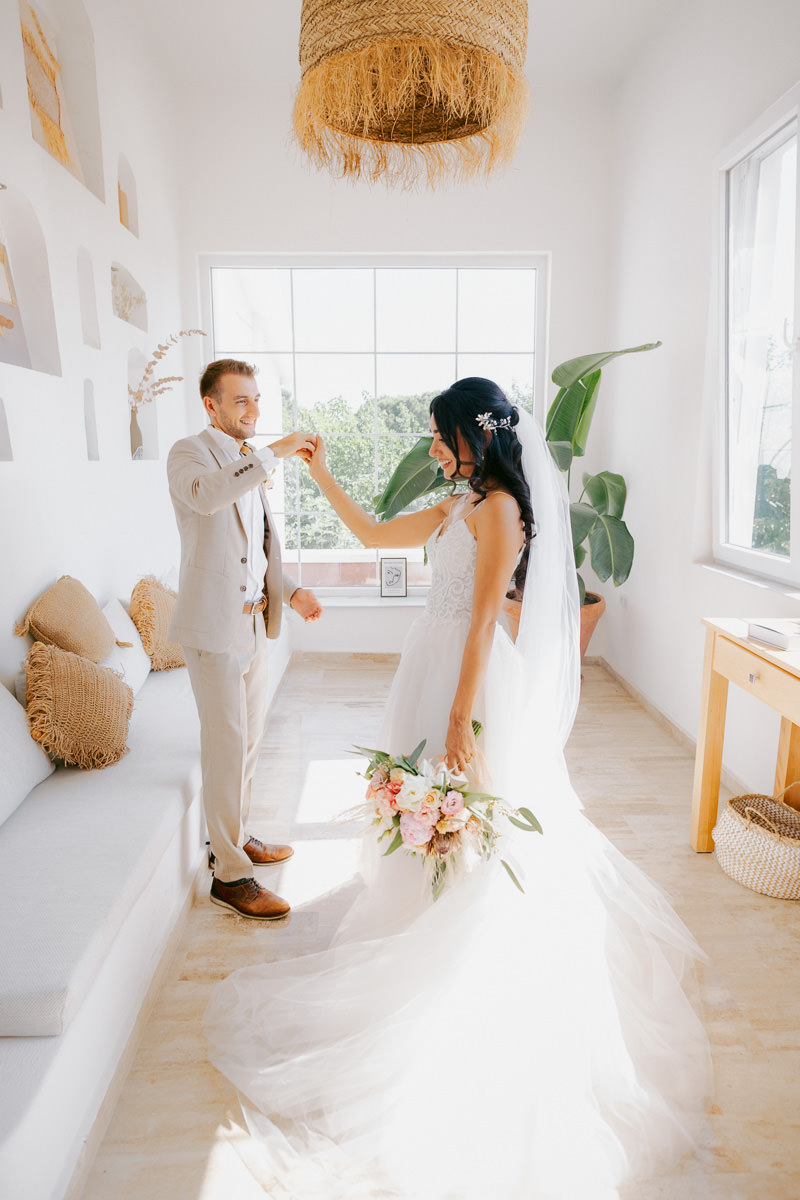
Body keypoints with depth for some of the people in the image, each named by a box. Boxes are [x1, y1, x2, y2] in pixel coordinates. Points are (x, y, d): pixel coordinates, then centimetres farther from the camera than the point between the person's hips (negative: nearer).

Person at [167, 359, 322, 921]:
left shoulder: (251, 467, 16)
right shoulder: (190, 452, -8)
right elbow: (205, 495, -34)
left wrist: (291, 591, 5)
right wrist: (274, 452, -30)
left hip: (253, 622, 8)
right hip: (214, 626, -8)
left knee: (248, 741, 17)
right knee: (226, 747, -3)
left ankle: (235, 836, 35)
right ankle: (230, 875, 10)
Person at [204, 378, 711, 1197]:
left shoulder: (499, 507, -15)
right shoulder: (458, 508, 12)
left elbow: (483, 618, -21)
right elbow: (373, 534, 19)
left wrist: (461, 720, -22)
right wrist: (320, 473, 18)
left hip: (470, 678, -9)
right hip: (436, 664, 9)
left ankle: (462, 988, 22)